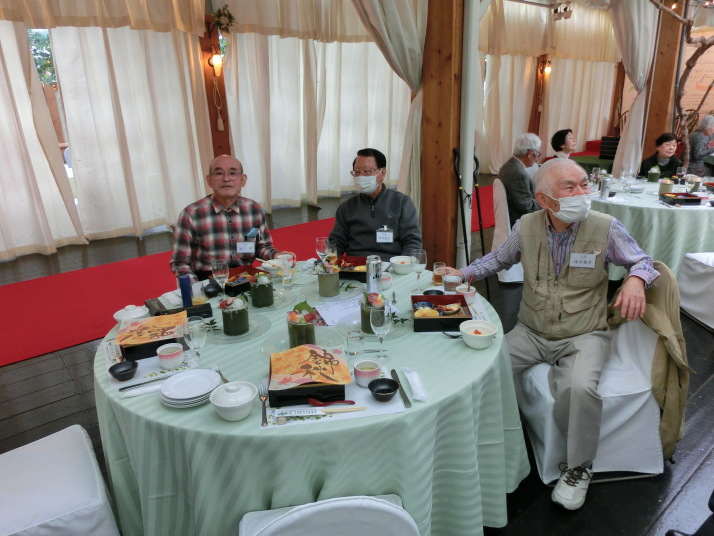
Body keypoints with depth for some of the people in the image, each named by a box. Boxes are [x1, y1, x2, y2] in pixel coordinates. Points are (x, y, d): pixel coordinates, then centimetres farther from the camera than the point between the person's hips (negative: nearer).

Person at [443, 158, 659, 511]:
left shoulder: (605, 227, -9)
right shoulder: (526, 226, -2)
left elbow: (641, 261, 4)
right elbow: (500, 258, 17)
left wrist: (636, 280, -20)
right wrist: (464, 273, 4)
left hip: (583, 336, -2)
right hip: (531, 332, 3)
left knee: (579, 388, -31)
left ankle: (578, 468, 0)